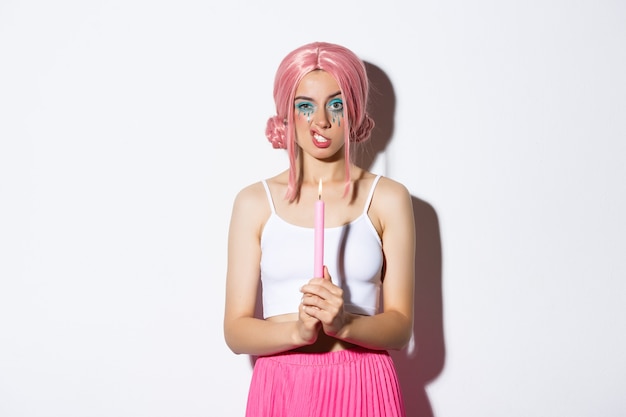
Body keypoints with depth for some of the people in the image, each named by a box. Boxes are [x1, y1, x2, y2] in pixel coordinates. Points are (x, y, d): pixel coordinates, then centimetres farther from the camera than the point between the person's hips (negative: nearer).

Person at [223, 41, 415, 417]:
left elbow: (400, 325, -2)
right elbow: (236, 330, -2)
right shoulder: (254, 202, 1)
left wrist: (344, 323, -20)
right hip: (281, 387, 0)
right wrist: (298, 330, -20)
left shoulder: (388, 199, 0)